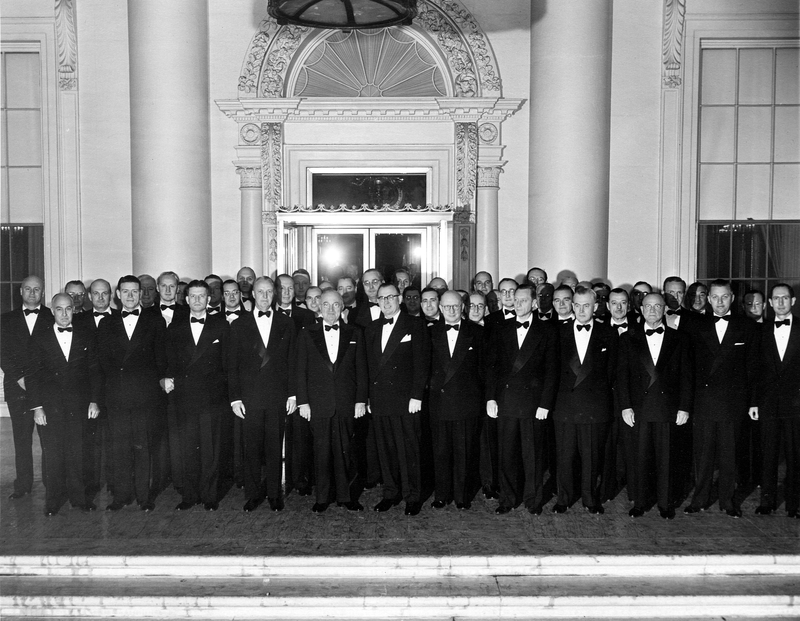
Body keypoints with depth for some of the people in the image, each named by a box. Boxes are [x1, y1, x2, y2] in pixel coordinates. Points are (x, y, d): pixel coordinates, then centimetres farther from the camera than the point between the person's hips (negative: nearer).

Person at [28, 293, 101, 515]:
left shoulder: (86, 334, 6)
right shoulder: (40, 339, 5)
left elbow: (94, 369, 6)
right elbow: (34, 375, 4)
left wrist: (94, 401, 0)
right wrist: (36, 407, -3)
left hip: (79, 404, 0)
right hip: (50, 405, 0)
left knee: (78, 453, 4)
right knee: (52, 454, 3)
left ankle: (78, 496, 16)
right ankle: (53, 499, 17)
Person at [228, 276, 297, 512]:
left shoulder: (286, 323, 7)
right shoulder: (239, 325, 5)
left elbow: (291, 361, 6)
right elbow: (232, 364, 4)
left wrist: (292, 394, 1)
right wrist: (235, 398, -2)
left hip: (278, 396, 0)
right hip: (249, 397, 0)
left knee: (275, 448, 6)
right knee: (252, 448, 6)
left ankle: (274, 493, 20)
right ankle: (253, 493, 20)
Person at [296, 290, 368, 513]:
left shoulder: (355, 334, 8)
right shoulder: (307, 335, 7)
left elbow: (361, 369, 6)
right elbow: (301, 371, 6)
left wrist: (361, 400, 0)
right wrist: (302, 401, -1)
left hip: (346, 403, 0)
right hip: (318, 404, 0)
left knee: (345, 451, 3)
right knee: (321, 451, 5)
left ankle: (346, 495, 16)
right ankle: (322, 497, 18)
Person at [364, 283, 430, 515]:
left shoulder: (414, 326, 1)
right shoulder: (372, 329, 16)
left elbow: (421, 363, -5)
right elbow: (370, 364, 15)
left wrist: (416, 396, -11)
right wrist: (369, 396, 8)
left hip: (405, 400, -5)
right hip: (379, 400, 5)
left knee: (408, 449, -2)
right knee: (385, 450, 9)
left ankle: (413, 496, 10)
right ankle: (391, 493, 21)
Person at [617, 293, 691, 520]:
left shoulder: (680, 339, 8)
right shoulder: (628, 339, 8)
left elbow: (686, 376, 5)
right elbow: (622, 374, 4)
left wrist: (684, 407, -2)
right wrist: (625, 406, -4)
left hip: (669, 408, 0)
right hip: (639, 408, 0)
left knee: (666, 458, 4)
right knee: (641, 458, 5)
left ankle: (665, 503, 18)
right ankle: (640, 502, 17)